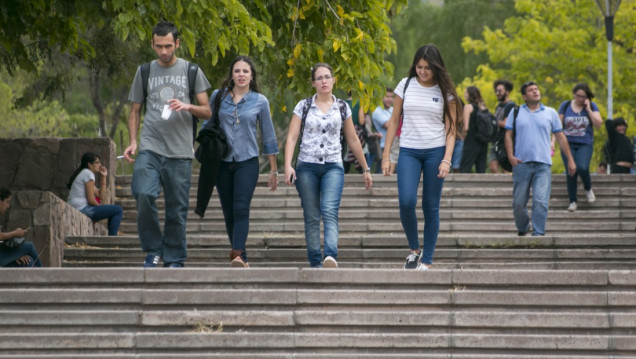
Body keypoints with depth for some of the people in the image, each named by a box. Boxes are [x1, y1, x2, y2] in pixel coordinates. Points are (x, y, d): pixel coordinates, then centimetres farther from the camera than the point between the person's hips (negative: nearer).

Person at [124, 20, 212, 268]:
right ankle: (153, 250, -4)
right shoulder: (144, 72, 13)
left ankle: (174, 260, 11)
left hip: (179, 152, 0)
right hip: (149, 148, 0)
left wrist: (187, 107, -10)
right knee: (143, 195, -20)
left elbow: (207, 111, 11)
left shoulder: (191, 71, 10)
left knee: (177, 208, -1)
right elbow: (135, 111, 18)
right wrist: (133, 142, 3)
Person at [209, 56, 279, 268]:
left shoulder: (260, 101, 3)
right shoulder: (218, 97, 6)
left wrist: (273, 170, 10)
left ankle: (238, 255, -28)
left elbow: (268, 137, 9)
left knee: (241, 209, -18)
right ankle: (242, 258, 14)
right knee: (228, 212, 5)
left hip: (247, 162, -2)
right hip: (222, 162, 3)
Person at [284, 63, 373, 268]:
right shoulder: (303, 107, 5)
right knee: (311, 217, 0)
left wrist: (366, 169, 18)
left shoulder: (342, 108, 9)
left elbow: (353, 141, 16)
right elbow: (292, 137, 0)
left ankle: (331, 256, -37)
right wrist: (288, 165, -14)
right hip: (307, 166, 1)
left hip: (333, 166, -1)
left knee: (330, 211, -21)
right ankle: (315, 263, 5)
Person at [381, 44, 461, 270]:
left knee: (431, 207, 0)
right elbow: (394, 121, 10)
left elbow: (450, 129, 2)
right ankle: (413, 249, 5)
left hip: (435, 151, -1)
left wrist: (447, 160, -11)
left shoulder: (445, 91, 3)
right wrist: (386, 156, 5)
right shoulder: (406, 85, 6)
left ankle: (427, 260, 7)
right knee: (406, 201, -17)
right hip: (408, 151, 1)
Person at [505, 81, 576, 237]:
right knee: (518, 202, 4)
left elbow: (560, 137, 14)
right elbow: (508, 135, 7)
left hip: (543, 165, -1)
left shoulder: (550, 113, 11)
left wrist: (570, 160, 11)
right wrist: (510, 156, -7)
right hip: (521, 163, 1)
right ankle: (522, 229, 26)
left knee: (540, 201, -13)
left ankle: (538, 232, -9)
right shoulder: (516, 113, 10)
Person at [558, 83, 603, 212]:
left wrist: (588, 109, -10)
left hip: (585, 144, -1)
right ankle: (572, 201, 4)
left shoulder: (592, 106, 4)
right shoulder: (565, 106, 6)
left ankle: (588, 189, 7)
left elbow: (599, 124, -6)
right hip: (568, 144, 1)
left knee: (582, 168, -23)